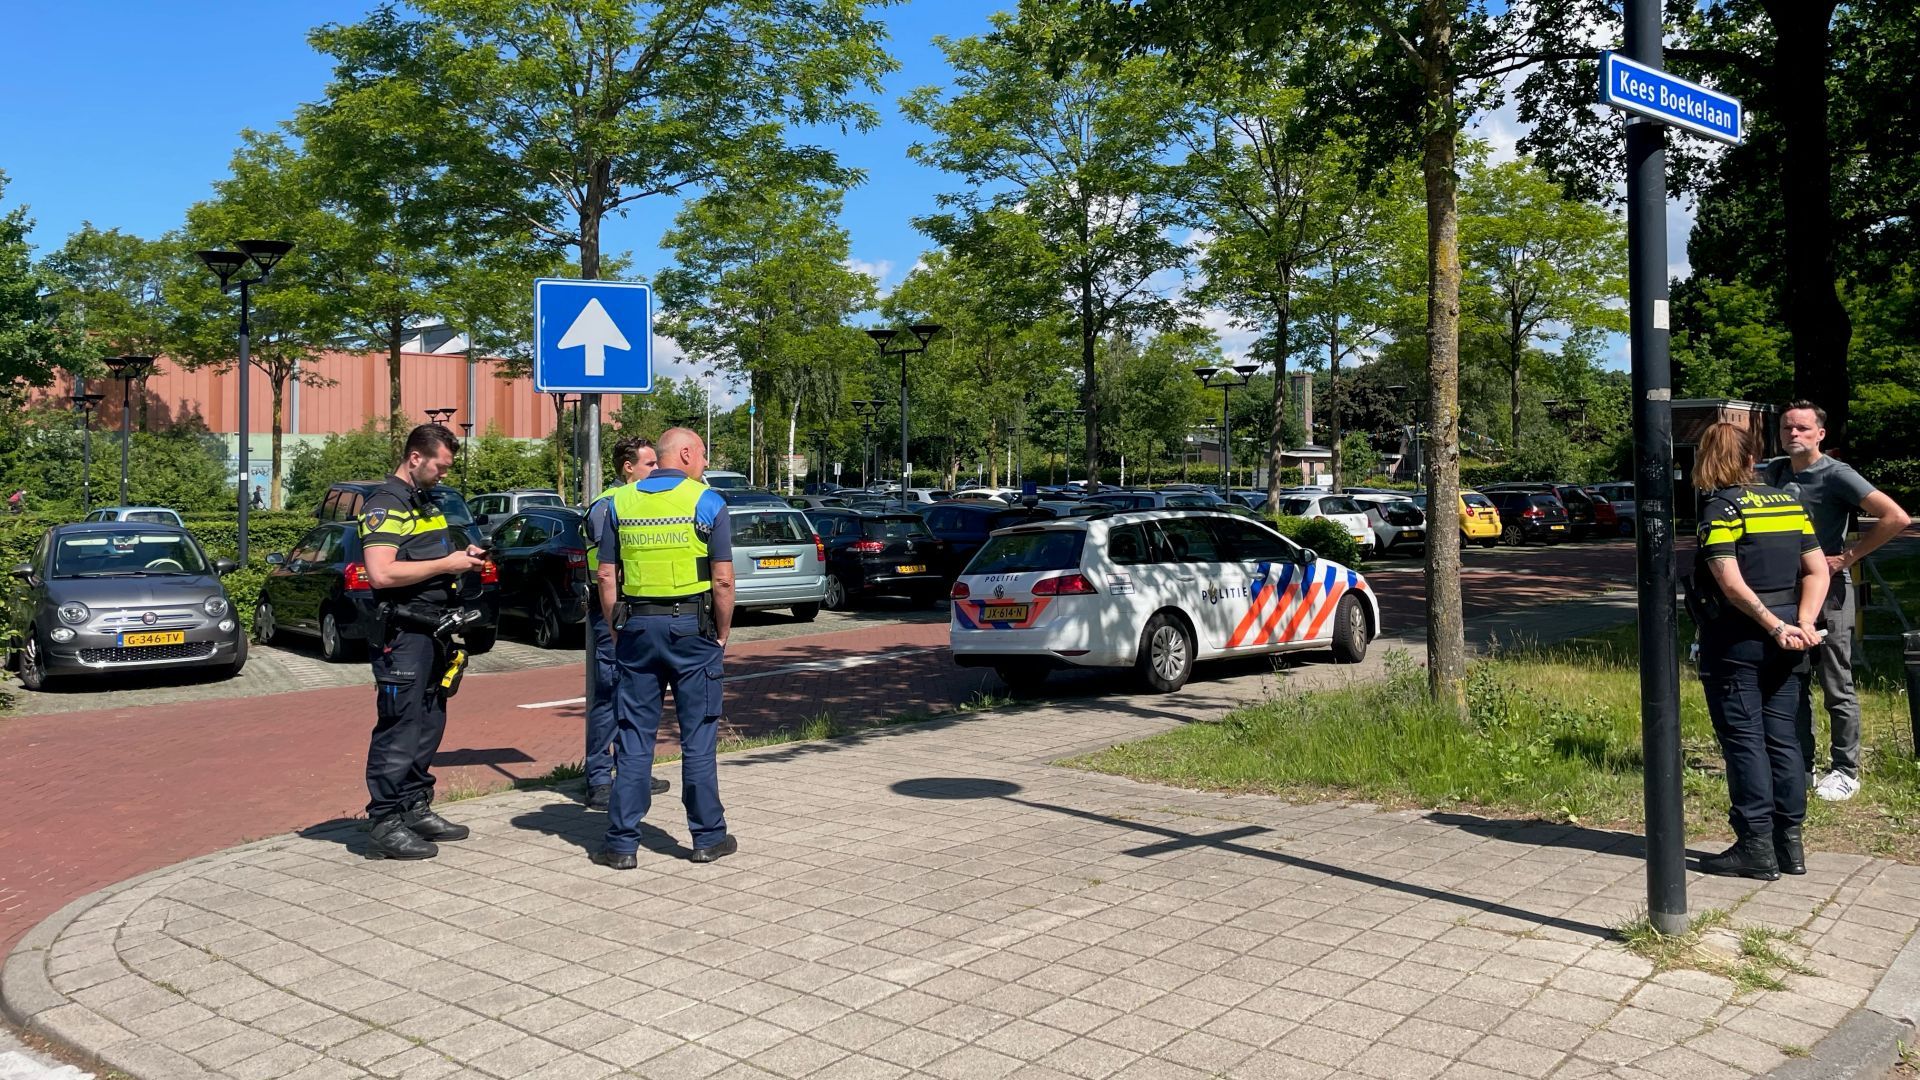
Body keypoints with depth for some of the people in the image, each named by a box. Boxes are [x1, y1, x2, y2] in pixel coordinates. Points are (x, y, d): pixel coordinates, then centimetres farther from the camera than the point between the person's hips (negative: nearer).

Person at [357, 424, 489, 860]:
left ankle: (416, 809, 24)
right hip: (402, 634, -10)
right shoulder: (385, 505, -12)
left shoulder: (427, 504, 19)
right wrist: (446, 565, -18)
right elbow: (382, 573, -23)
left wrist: (463, 557, 10)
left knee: (428, 727, 14)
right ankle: (387, 824, 0)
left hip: (433, 632, 10)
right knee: (398, 730, -6)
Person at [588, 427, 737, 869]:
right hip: (692, 627, -3)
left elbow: (606, 575, 5)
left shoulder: (620, 502, 7)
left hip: (637, 627, 3)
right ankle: (708, 836, 14)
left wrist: (618, 632, 12)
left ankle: (622, 841, 10)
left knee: (634, 734, 8)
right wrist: (722, 633, 2)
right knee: (698, 734, 6)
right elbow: (722, 578, -8)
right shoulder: (707, 502, -5)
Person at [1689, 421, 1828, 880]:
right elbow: (1817, 571, 6)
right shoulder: (1789, 502, 10)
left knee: (1743, 739, 0)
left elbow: (1731, 584, -19)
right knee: (1781, 736, 12)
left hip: (1736, 639, -6)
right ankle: (1789, 842, 18)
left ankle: (1756, 846, 4)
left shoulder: (1720, 508, -10)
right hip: (1784, 642, 6)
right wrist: (1803, 623, -3)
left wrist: (1778, 628, -14)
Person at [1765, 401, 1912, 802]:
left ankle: (1846, 772, 10)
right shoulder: (1775, 472, 7)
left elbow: (1897, 517, -19)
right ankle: (1801, 765, 22)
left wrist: (1848, 557, -16)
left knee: (1837, 688, 0)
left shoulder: (1836, 474, -12)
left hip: (1828, 590, -6)